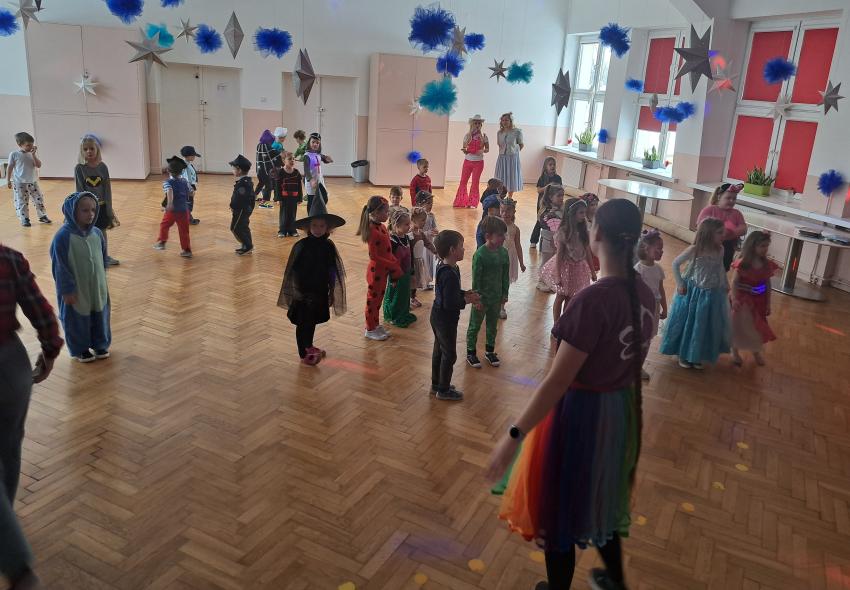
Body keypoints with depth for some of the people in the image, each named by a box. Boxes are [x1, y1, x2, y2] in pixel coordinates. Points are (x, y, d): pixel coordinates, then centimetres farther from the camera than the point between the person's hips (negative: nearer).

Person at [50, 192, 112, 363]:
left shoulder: (96, 233, -4)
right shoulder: (63, 237, -22)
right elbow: (61, 267, -17)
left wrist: (103, 281, 14)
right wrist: (67, 290, -14)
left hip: (97, 287, 5)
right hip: (76, 290, -5)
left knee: (100, 316, 19)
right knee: (77, 320, 14)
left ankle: (100, 344, 39)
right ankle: (80, 349, 33)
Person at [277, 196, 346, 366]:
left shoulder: (328, 246, -2)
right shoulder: (301, 246, -14)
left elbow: (333, 271, 5)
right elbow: (293, 270, -10)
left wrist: (331, 291, 6)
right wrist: (297, 290, -13)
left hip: (320, 291, 4)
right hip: (304, 292, -4)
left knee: (313, 321, 19)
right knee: (303, 323, 6)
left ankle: (309, 347, 39)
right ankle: (304, 354, 20)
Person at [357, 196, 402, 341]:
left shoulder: (380, 226, 3)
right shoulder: (373, 231, -25)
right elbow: (374, 256, -25)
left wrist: (394, 263, 0)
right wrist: (392, 265, -19)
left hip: (383, 270, 9)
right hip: (376, 271, -9)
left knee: (378, 298, 20)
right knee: (373, 299, 6)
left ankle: (376, 325, 36)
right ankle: (370, 330, 21)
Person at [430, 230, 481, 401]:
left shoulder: (443, 267, 1)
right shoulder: (450, 274, -29)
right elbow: (450, 303, -29)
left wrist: (465, 294, 3)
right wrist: (466, 300, -16)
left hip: (438, 316, 10)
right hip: (446, 320, -10)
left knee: (439, 350, 21)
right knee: (449, 355, 6)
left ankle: (436, 384, 36)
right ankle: (443, 390, 20)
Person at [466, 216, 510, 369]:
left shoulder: (503, 252, -4)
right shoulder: (480, 254, -22)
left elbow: (506, 275, 6)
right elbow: (476, 278, -17)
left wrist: (505, 294, 8)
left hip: (496, 297, 6)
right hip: (481, 297, -6)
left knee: (493, 326, 19)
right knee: (474, 326, 10)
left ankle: (489, 351, 36)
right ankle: (470, 353, 26)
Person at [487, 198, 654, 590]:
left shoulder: (592, 300, -28)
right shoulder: (643, 295, -4)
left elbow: (557, 382, -27)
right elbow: (633, 362, 9)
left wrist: (514, 436, -22)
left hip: (581, 415, -8)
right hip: (621, 412, 8)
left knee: (561, 508, 15)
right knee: (599, 498, 30)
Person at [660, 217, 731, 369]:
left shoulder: (720, 250, -6)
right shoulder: (694, 250, -18)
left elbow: (721, 269, 11)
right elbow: (675, 264, -8)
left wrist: (725, 285, 6)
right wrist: (680, 283, -8)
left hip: (711, 295, 4)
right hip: (692, 292, -4)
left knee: (704, 326, 15)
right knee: (687, 324, 10)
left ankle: (698, 356, 34)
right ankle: (683, 355, 29)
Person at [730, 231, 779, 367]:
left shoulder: (767, 264, -3)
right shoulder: (743, 263, -17)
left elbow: (768, 284, 5)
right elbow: (734, 282, -14)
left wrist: (768, 303, 7)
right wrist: (734, 299, -22)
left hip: (759, 300, 5)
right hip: (743, 299, -4)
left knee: (757, 326, 14)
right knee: (739, 325, 8)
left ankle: (756, 351, 35)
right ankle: (735, 352, 26)